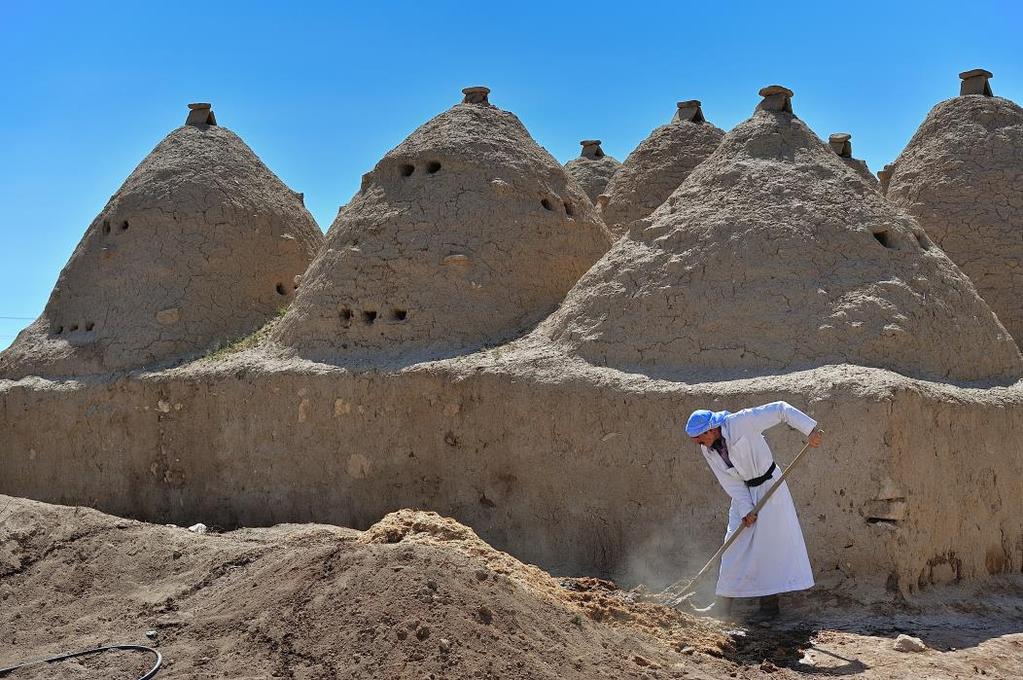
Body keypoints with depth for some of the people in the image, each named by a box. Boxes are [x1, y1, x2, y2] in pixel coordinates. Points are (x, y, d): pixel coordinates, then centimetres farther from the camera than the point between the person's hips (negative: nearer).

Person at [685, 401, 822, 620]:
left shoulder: (741, 422, -24)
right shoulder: (708, 450, -6)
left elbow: (781, 409, -19)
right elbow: (731, 483, -4)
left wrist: (810, 429, -24)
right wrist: (745, 510, -14)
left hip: (769, 486, -6)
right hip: (744, 493, 6)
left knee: (768, 544, -6)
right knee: (735, 545, 4)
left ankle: (770, 605, 1)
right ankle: (723, 604, 11)